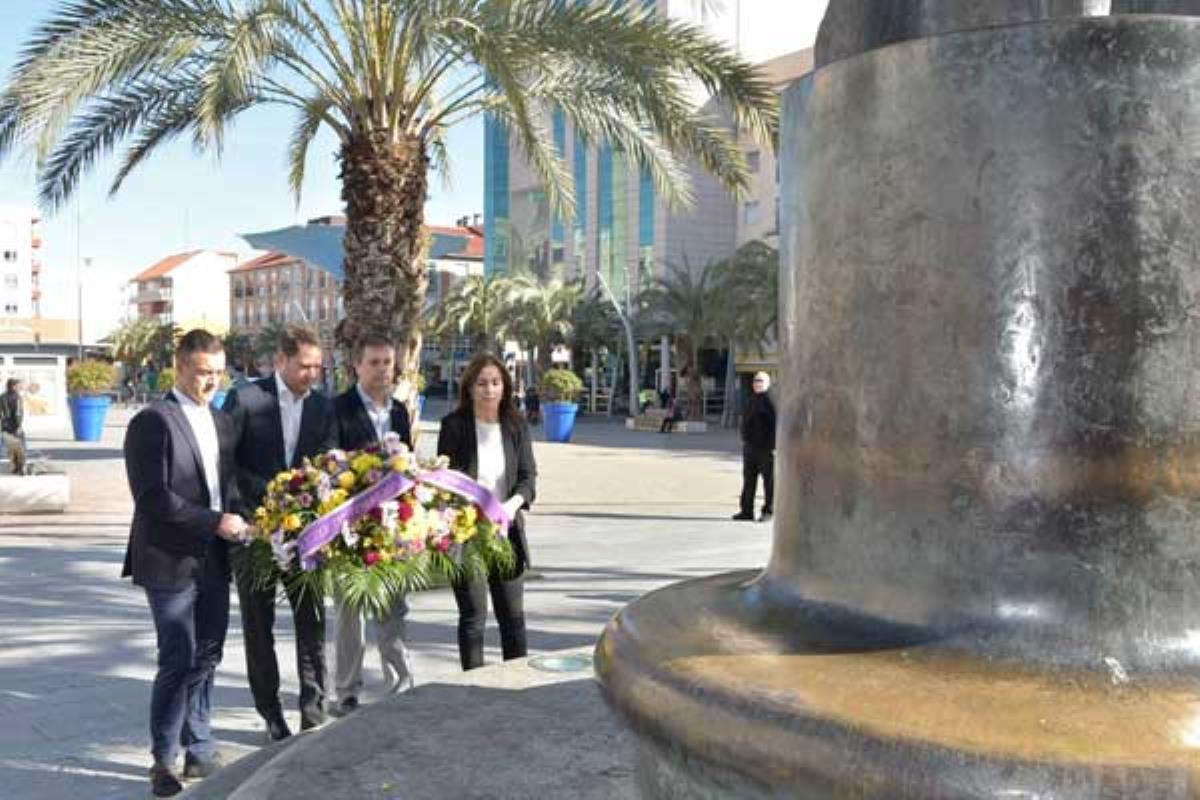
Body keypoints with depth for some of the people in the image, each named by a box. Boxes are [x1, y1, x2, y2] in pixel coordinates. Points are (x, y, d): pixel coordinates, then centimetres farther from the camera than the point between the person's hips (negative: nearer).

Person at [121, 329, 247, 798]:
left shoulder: (222, 423, 13)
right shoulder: (153, 421, -10)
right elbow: (153, 497, -17)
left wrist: (237, 519, -1)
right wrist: (215, 522, -19)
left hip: (213, 561, 7)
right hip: (171, 562, -7)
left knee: (206, 658, 12)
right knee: (178, 663, -2)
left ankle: (200, 751, 24)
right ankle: (163, 761, 12)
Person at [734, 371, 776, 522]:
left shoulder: (770, 401, -10)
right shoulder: (752, 400, 15)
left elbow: (776, 424, -16)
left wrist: (772, 445, -21)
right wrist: (745, 440, 19)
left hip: (765, 448, -8)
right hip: (750, 447, 8)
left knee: (769, 480, 0)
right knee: (748, 479, 10)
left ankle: (768, 511, 6)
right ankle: (747, 511, 16)